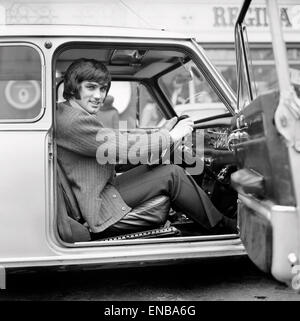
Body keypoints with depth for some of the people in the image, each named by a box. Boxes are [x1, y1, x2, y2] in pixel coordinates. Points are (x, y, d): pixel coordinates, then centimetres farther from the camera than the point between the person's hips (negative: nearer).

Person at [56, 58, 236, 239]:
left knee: (162, 164, 10)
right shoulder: (72, 121, -21)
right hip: (99, 211, -11)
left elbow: (119, 140, 12)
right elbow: (125, 149, -23)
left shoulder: (64, 112, 14)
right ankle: (224, 228, 5)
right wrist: (170, 137, -10)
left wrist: (160, 133, 6)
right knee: (172, 174, -10)